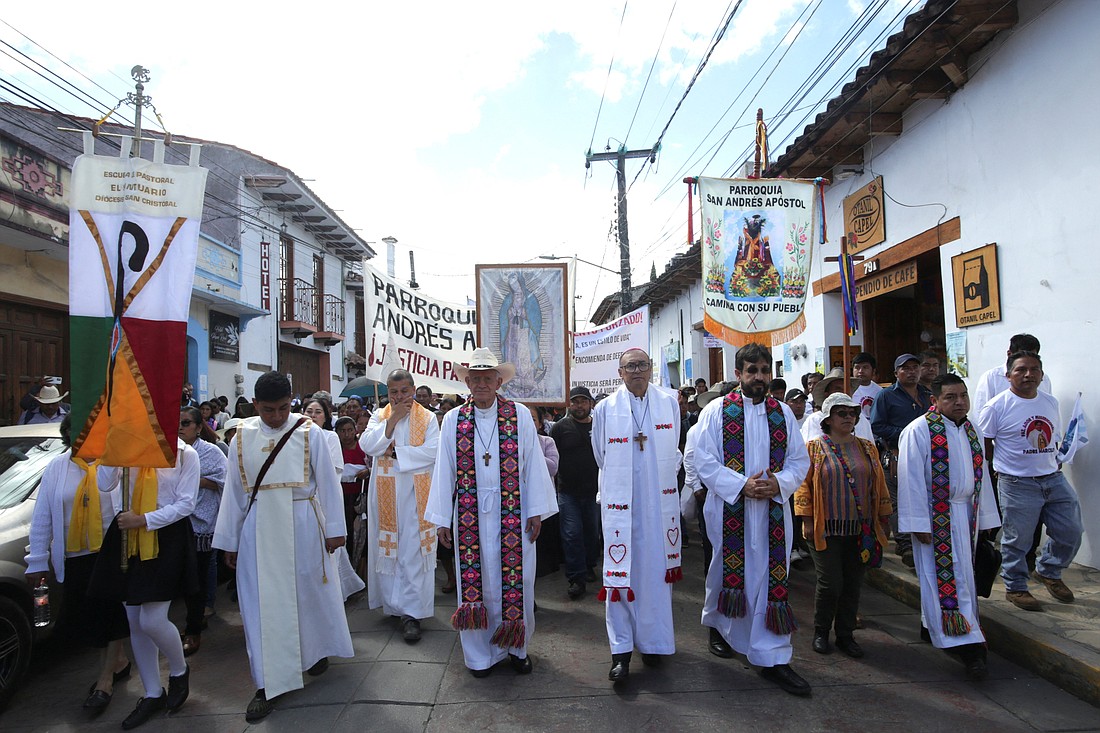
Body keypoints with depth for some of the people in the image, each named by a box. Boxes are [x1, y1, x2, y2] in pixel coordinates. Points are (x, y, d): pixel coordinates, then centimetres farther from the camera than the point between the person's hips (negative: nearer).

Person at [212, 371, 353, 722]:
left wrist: (334, 529, -3)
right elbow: (234, 491, 6)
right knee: (262, 601, 5)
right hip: (259, 531, 2)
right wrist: (229, 541, 9)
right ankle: (268, 683, 17)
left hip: (302, 525, -1)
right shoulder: (242, 437, 1)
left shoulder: (309, 432, -6)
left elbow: (327, 481, -3)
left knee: (310, 591, 13)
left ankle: (316, 650, 39)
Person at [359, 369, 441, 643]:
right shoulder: (379, 416, 10)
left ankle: (411, 612, -2)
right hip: (385, 492, 2)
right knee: (388, 547, 6)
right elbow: (367, 446, -6)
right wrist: (393, 419, -11)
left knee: (414, 550, -5)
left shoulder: (427, 417, 3)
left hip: (416, 493, -2)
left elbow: (432, 451, -9)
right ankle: (393, 602, 22)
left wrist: (396, 451, -10)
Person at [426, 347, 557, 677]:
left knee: (516, 579, 5)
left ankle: (517, 647, 26)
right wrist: (442, 519, 4)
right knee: (474, 578, 8)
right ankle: (479, 653, 25)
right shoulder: (453, 420, 3)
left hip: (513, 511, -1)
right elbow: (444, 470, 5)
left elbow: (534, 464, 0)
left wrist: (536, 511, -2)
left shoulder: (519, 415, -1)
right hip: (469, 512, 1)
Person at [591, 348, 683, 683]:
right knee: (620, 573, -2)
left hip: (660, 502, 2)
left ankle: (653, 641, 25)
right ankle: (621, 651, 7)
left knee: (657, 570, 9)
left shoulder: (669, 403, 3)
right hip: (620, 502, -2)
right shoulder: (605, 409, -2)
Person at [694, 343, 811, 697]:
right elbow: (705, 462, -7)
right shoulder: (716, 411, -3)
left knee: (772, 578, 3)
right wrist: (741, 486, -17)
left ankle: (772, 658, 12)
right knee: (726, 570, 12)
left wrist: (779, 484, -12)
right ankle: (716, 621, 42)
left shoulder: (783, 413, 8)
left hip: (773, 510, 2)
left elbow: (800, 460, 8)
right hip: (728, 509, -2)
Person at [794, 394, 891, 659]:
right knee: (830, 583, -2)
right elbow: (803, 485, -3)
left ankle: (845, 635, 24)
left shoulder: (867, 448, 9)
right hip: (826, 529, -4)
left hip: (860, 530, 4)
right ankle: (821, 632, 18)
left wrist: (884, 519, 11)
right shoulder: (814, 448, -2)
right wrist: (807, 521, -8)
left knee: (853, 584, 9)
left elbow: (879, 485, 13)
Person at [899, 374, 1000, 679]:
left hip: (965, 514, 7)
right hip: (935, 518, -7)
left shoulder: (972, 432, 10)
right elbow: (911, 480, -15)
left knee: (963, 574, 14)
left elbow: (982, 475, 15)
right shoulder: (918, 431, -13)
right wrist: (919, 523, -17)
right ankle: (969, 646, -2)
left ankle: (931, 626, 29)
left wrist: (984, 517, 14)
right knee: (944, 577, -5)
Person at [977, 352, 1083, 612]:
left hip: (1054, 479, 6)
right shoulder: (997, 407, -12)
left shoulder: (1051, 403, 8)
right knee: (1017, 540, 3)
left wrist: (1054, 462, 13)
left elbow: (1054, 438, 20)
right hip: (1018, 484, -6)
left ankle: (1048, 572, 38)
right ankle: (1015, 588, 22)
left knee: (1071, 532, 13)